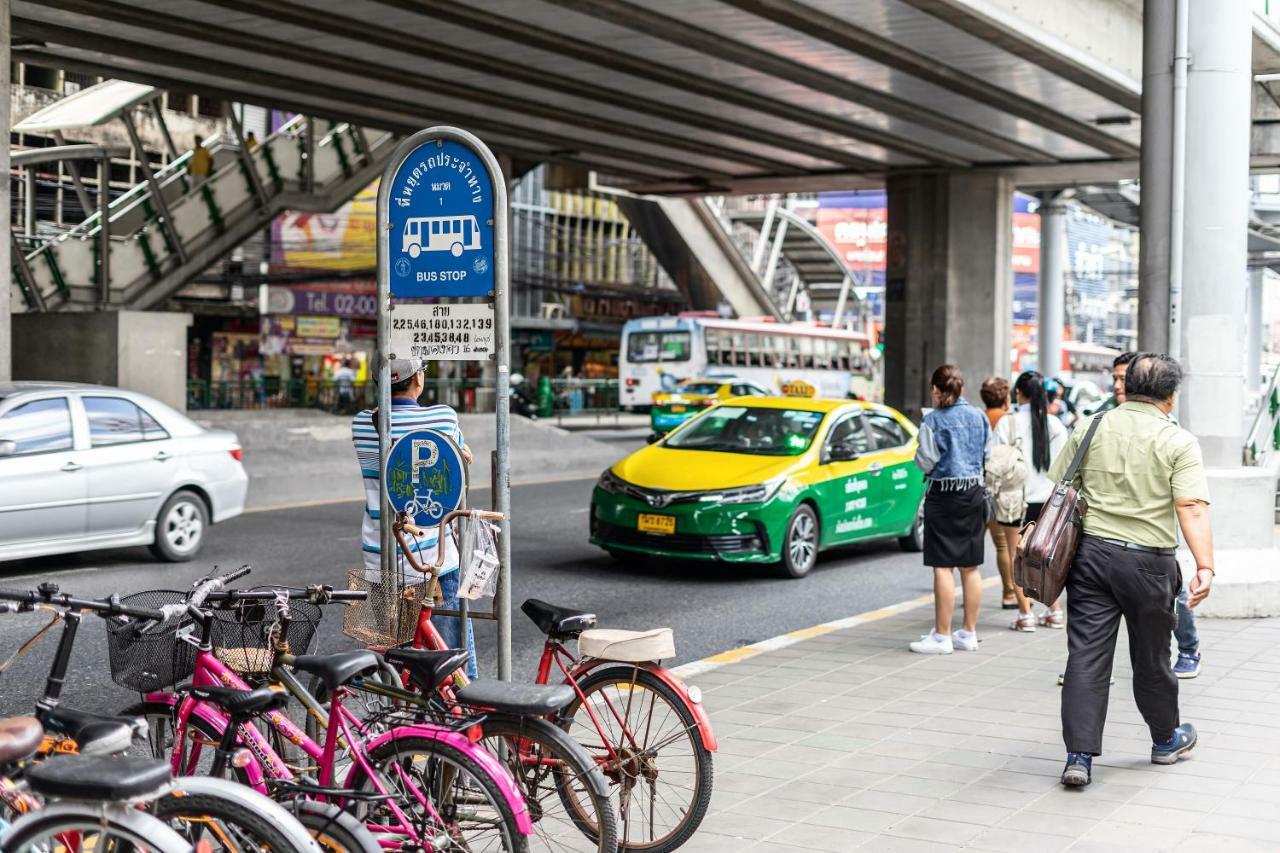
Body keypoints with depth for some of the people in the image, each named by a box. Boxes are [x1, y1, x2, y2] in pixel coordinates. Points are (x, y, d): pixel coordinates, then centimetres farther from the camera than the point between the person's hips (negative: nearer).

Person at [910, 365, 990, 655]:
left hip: (945, 493, -6)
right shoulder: (979, 417, 6)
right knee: (970, 567, 11)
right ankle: (969, 633, 17)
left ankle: (942, 636, -4)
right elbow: (987, 456, 12)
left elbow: (926, 462, -10)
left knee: (943, 566, -4)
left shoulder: (934, 420, -10)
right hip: (975, 492, 6)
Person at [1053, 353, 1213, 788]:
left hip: (1091, 553, 2)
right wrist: (1205, 568, -19)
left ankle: (1079, 756, -3)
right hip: (1148, 561, -2)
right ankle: (1166, 739, 34)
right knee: (1151, 657, 14)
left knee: (1086, 656, 1)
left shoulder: (1090, 429, 6)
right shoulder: (1178, 441, -5)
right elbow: (1193, 509, -15)